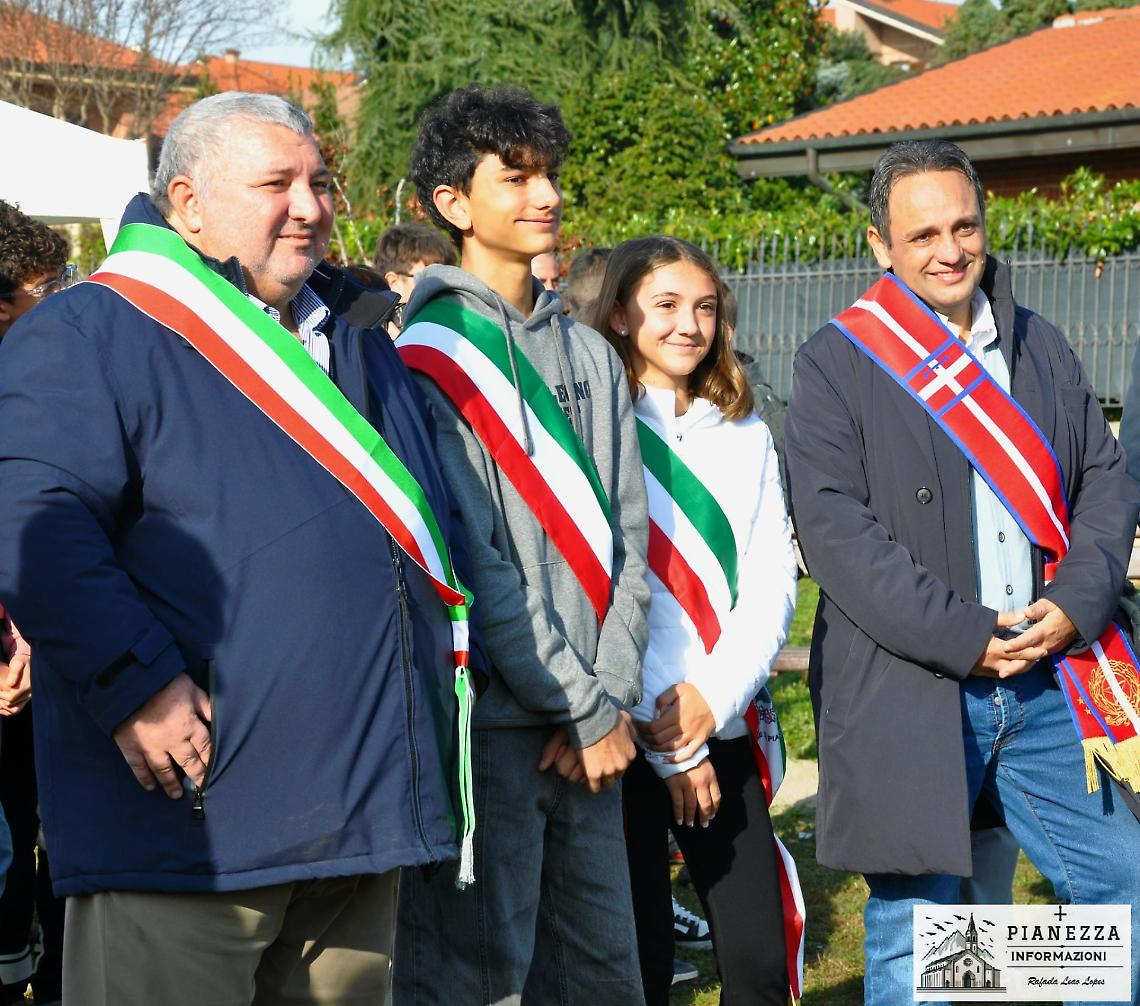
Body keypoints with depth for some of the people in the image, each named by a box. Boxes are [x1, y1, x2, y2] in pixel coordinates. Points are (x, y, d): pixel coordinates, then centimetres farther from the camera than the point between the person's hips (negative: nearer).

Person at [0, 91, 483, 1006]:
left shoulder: (358, 350, 19)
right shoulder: (89, 333, -6)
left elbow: (440, 529, 28)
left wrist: (454, 658, 16)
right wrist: (137, 684, -24)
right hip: (187, 824, -7)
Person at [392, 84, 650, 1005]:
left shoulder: (590, 354, 14)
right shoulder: (432, 357, -7)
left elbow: (627, 535, 10)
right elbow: (472, 566, -13)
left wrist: (614, 694, -2)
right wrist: (586, 713, -11)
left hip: (590, 732, 6)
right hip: (491, 725, -6)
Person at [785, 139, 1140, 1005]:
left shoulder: (1040, 346, 14)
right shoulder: (837, 363, -2)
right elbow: (834, 531, -11)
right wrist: (961, 635, -16)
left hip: (1049, 677, 5)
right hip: (908, 696, -4)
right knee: (914, 936, 3)